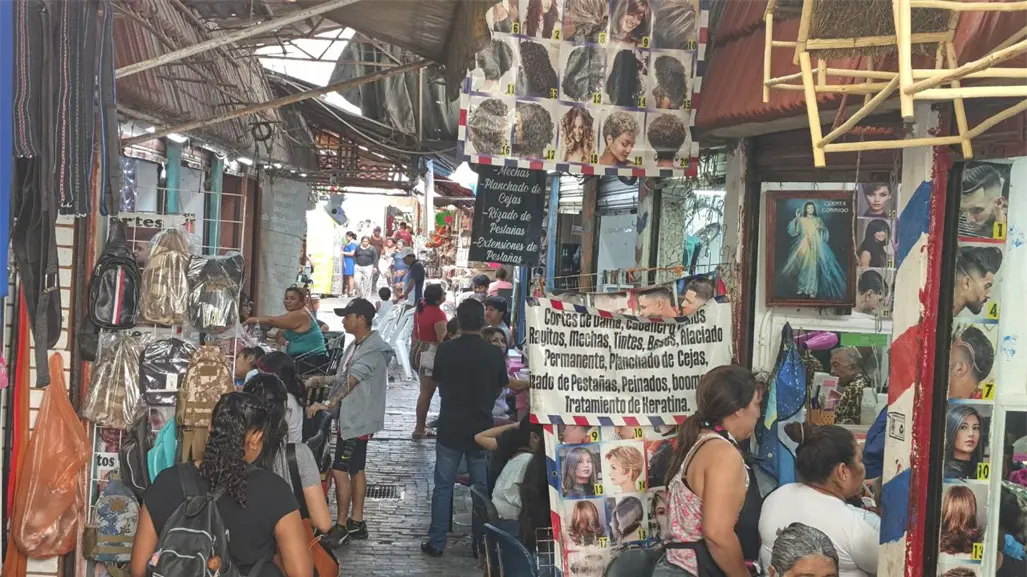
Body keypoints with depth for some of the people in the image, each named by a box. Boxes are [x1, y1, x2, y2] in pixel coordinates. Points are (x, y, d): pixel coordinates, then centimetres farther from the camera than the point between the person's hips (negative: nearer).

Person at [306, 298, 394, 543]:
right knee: (355, 469, 15)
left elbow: (351, 381, -32)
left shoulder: (374, 350, -21)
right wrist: (319, 380, 4)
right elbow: (344, 378, 16)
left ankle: (342, 525, 3)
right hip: (351, 417, 10)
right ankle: (356, 522, 24)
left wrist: (328, 404, -41)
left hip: (358, 419, -10)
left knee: (339, 470, -7)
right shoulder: (357, 345, 12)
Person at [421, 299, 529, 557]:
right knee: (484, 487, 12)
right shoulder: (494, 354, -8)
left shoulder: (445, 350, -10)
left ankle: (436, 542, 13)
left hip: (450, 428, 0)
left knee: (443, 486, 10)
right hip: (482, 429, 0)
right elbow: (499, 389, 6)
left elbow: (439, 384, 6)